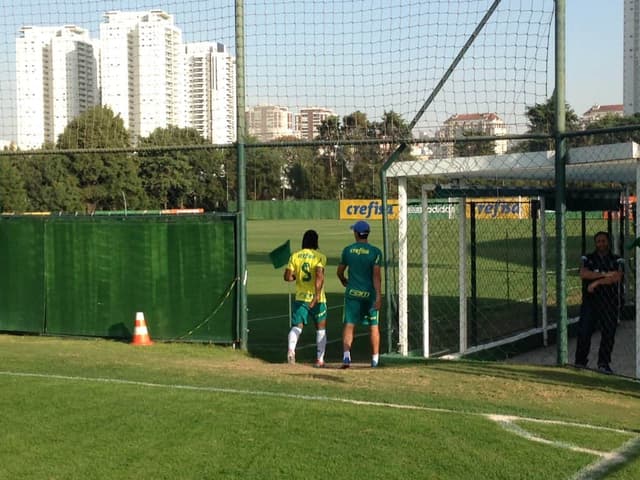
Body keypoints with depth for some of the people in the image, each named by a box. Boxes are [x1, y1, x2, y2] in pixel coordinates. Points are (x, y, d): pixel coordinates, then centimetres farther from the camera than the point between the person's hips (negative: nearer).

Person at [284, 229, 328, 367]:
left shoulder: (295, 256, 3)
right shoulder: (320, 256, -6)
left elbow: (287, 277, -1)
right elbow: (319, 275, -21)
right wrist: (317, 295, -25)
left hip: (300, 298, 2)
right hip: (317, 298, -2)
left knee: (297, 326, 4)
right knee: (321, 328, 13)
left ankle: (291, 349, -25)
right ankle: (320, 359, 11)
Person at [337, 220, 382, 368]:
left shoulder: (347, 250, 1)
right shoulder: (375, 251, -6)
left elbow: (340, 272, 9)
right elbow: (376, 275, -13)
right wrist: (378, 296, -15)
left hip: (352, 293, 1)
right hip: (369, 294, -1)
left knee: (349, 324, 1)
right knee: (373, 326, 11)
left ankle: (346, 355, -16)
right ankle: (375, 359, 17)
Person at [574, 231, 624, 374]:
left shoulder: (617, 260, 7)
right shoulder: (588, 259, 10)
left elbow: (616, 278, -11)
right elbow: (583, 274, -9)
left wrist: (596, 282, -15)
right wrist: (604, 274, -14)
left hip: (610, 302, 0)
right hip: (590, 300, 0)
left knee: (608, 333, -1)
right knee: (584, 331, -3)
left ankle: (604, 363, 9)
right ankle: (580, 361, 8)